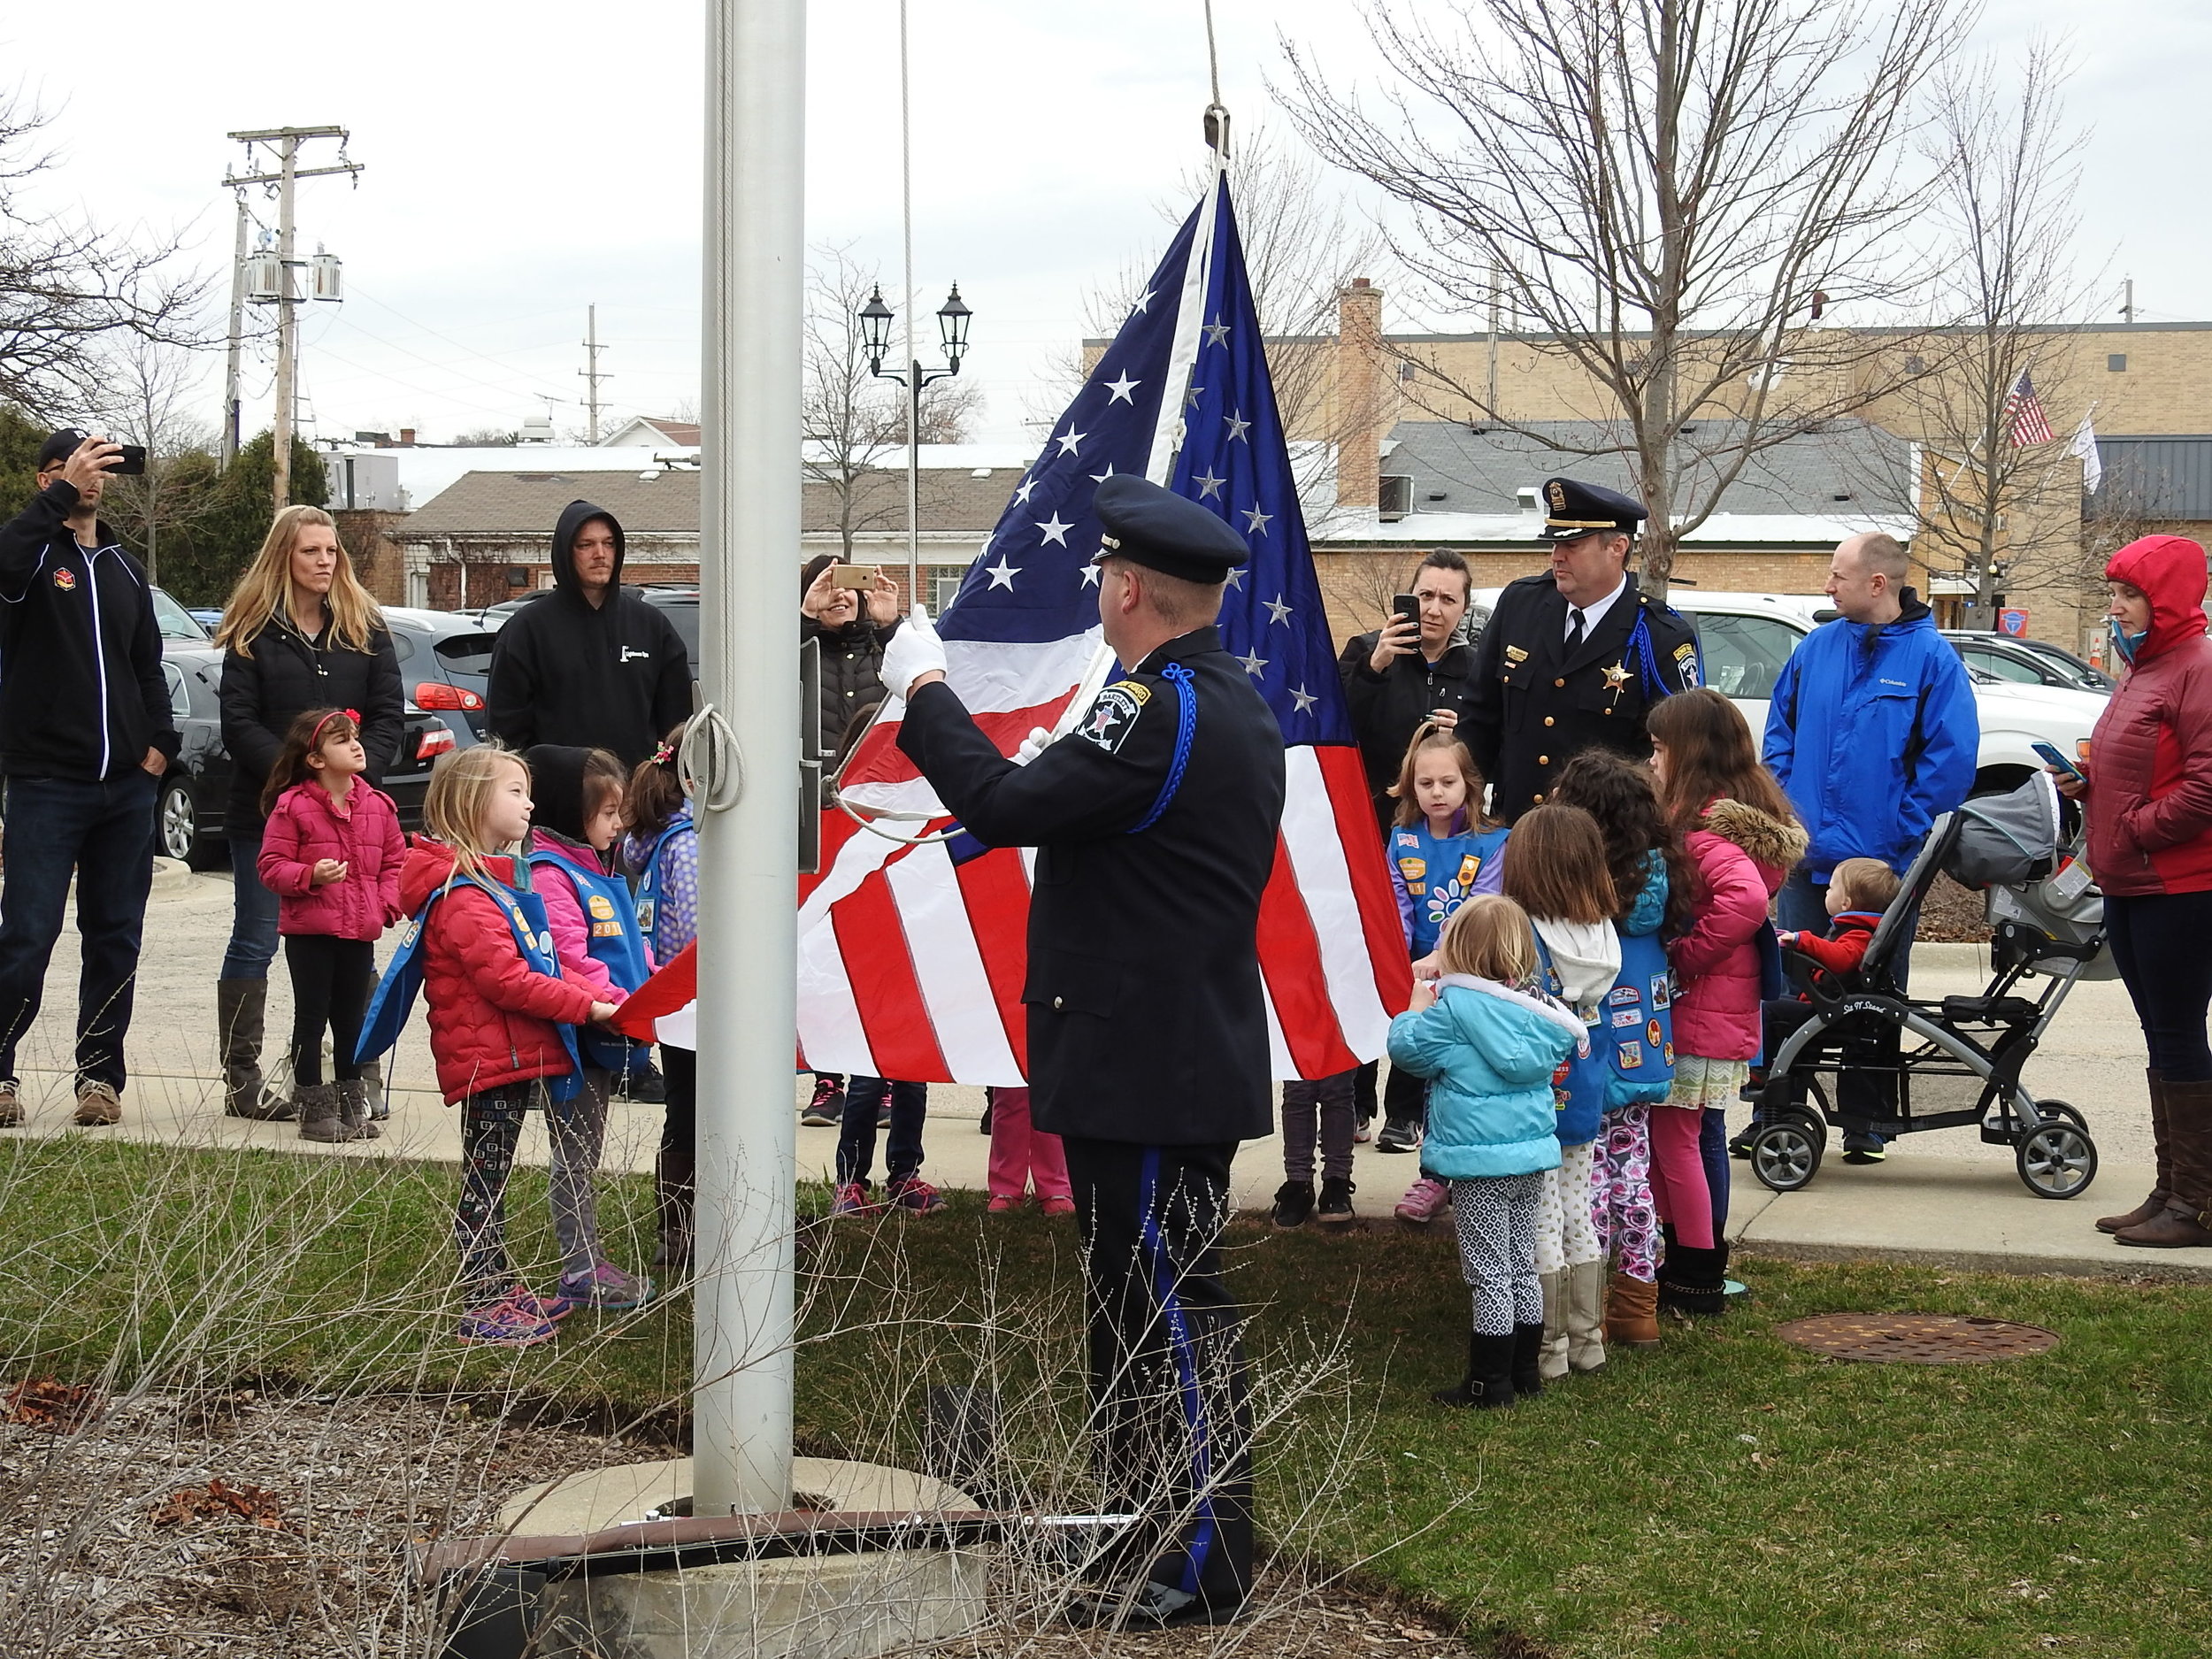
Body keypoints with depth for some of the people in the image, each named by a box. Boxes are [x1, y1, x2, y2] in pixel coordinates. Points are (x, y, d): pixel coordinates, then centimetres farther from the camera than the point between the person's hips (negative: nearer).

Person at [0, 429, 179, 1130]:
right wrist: (63, 492, -30)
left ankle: (100, 1075, 15)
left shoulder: (125, 569, 17)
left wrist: (160, 743, 7)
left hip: (125, 786, 5)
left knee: (116, 939, 7)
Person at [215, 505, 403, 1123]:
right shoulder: (253, 632, 1)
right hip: (266, 812, -2)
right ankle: (241, 1082, 6)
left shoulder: (364, 627, 8)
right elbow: (239, 724, -6)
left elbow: (389, 714, 4)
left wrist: (354, 772, -13)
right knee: (255, 942, 2)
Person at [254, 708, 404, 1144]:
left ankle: (351, 1103, 23)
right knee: (311, 1018, 2)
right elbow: (270, 866, -9)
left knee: (352, 1019, 13)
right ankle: (313, 1107, 9)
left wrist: (386, 904, -2)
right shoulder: (292, 806, -9)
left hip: (360, 932, 5)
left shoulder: (377, 806, 6)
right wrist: (310, 876, -25)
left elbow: (395, 860, 12)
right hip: (309, 932, -5)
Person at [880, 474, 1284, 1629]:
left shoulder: (1161, 709, -19)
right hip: (1191, 1049, 11)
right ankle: (1145, 1525, 29)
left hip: (1149, 1070, -11)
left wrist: (924, 691, -11)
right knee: (1136, 1297, 18)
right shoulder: (1237, 705, 13)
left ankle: (1205, 1564, 3)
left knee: (1169, 1302, -4)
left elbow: (1006, 804, -23)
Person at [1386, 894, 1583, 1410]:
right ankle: (1524, 1369, 23)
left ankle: (1490, 1381, 4)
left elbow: (1407, 1048, -10)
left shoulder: (1454, 1006, -15)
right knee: (1522, 1266, 16)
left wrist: (1417, 1006, 8)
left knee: (1489, 1273, -1)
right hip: (1531, 1156, 7)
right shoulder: (1534, 1006, 4)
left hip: (1481, 1162, -7)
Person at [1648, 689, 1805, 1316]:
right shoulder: (1752, 812, 10)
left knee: (1671, 1139, 1)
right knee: (1690, 1137, 17)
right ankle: (1690, 1265, 25)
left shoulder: (1703, 825, -20)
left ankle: (1697, 1280, 8)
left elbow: (1746, 897, -35)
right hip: (1728, 1005, 9)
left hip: (1696, 1007, -9)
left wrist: (1684, 954, -22)